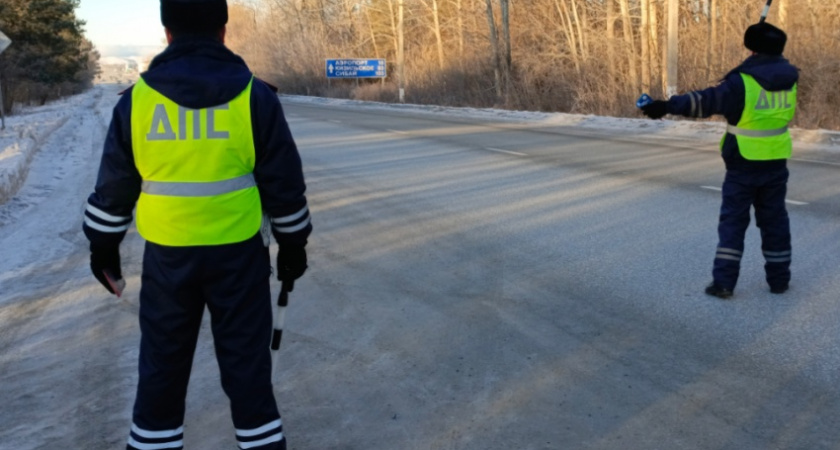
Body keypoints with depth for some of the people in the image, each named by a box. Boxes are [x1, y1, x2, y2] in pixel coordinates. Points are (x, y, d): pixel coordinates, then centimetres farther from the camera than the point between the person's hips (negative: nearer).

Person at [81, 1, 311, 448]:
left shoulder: (137, 99, -4)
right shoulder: (254, 96, -8)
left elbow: (114, 186, 3)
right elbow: (284, 182, -3)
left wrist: (103, 247, 16)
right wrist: (292, 244, 9)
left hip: (167, 257, 1)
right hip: (237, 254, -1)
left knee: (162, 362, 16)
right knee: (246, 359, 10)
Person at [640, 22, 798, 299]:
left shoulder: (742, 81, -16)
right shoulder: (789, 78, 1)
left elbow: (706, 101, -22)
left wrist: (668, 106, -22)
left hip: (743, 164, -4)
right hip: (776, 163, 5)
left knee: (733, 221, 3)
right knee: (774, 220, 14)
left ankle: (723, 282, 2)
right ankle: (779, 279, 22)